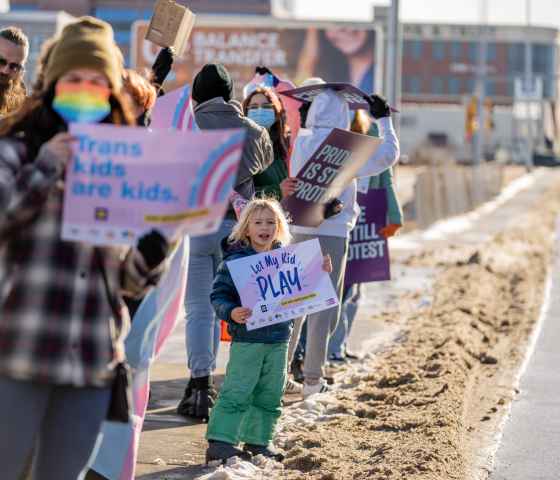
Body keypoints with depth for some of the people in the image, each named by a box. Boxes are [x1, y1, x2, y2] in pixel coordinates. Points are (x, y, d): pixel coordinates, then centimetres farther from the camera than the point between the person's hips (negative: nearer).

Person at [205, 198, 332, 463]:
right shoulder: (235, 260, -9)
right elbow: (218, 295, -9)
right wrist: (231, 312, -27)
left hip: (278, 339, 6)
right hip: (247, 339, -6)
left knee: (270, 395, 11)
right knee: (236, 394, -7)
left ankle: (258, 440, 23)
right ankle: (220, 442, -3)